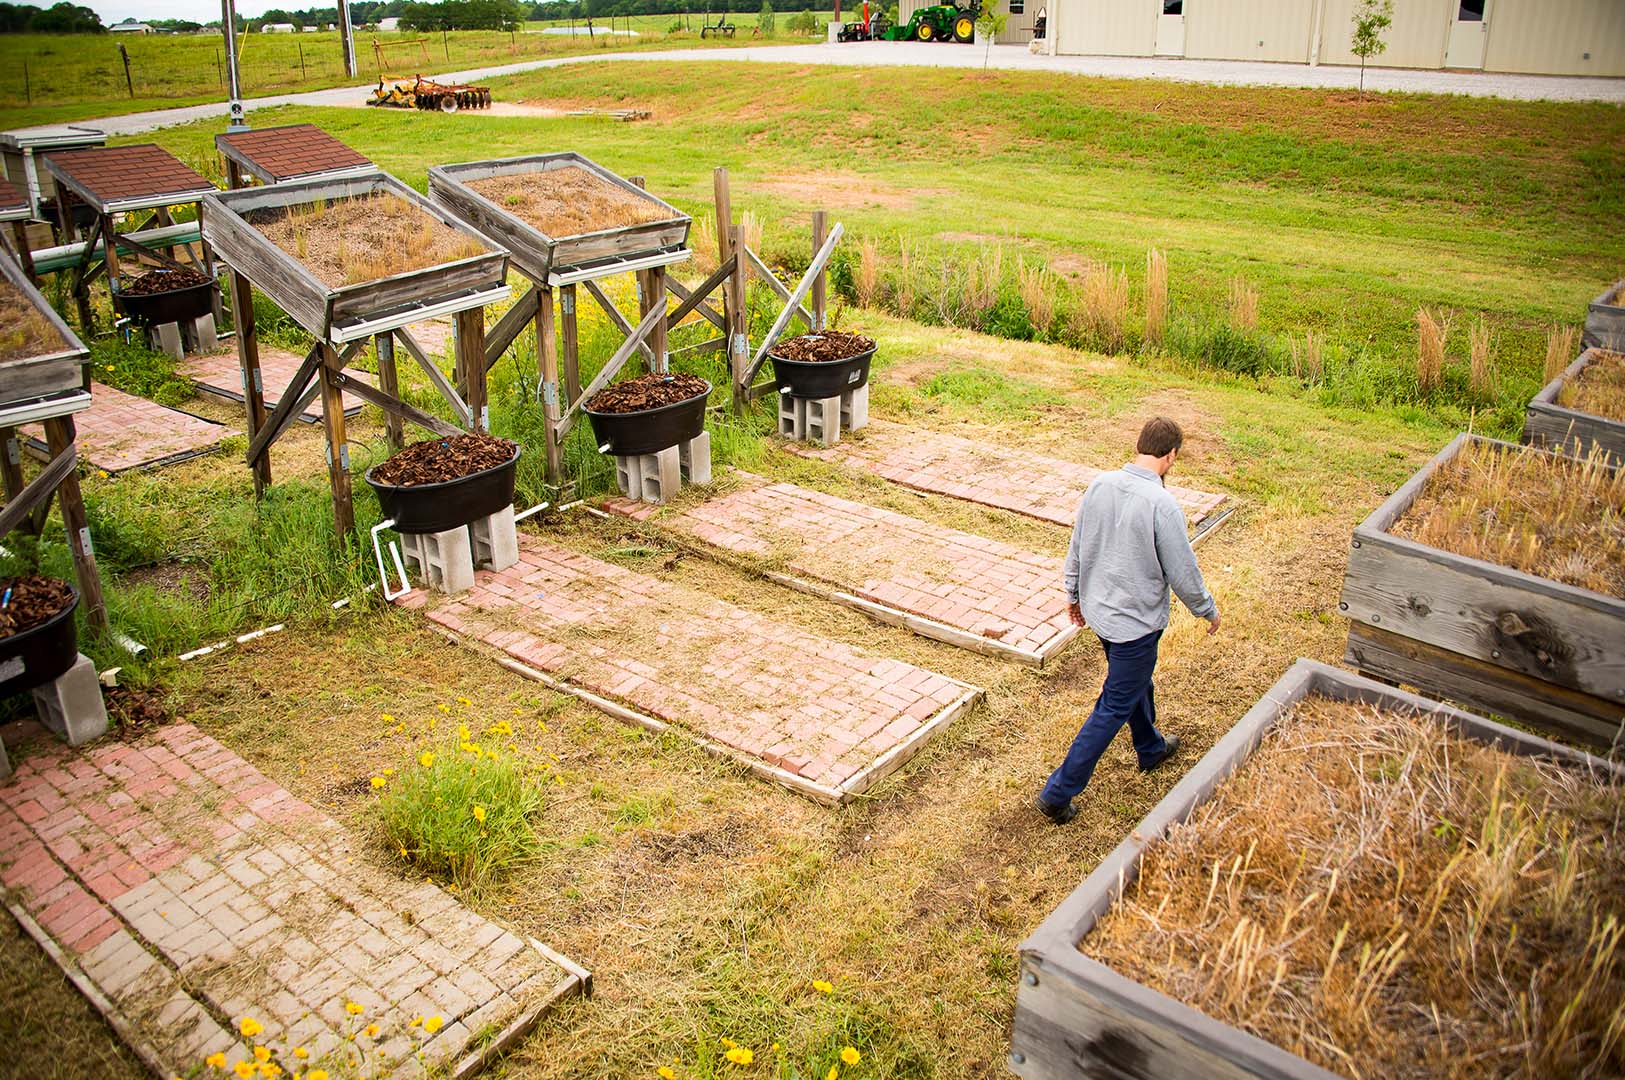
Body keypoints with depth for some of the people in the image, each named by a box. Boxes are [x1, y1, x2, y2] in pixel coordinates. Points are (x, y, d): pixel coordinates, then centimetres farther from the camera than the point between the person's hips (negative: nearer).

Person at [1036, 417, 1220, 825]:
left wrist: (1074, 593, 20)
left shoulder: (1099, 486, -6)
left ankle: (1151, 747, 54)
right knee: (1114, 708, 5)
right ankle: (1058, 792, 7)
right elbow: (1183, 572, -16)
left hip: (1097, 609, 7)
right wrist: (1207, 610, 3)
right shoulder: (1162, 505, -25)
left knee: (1136, 682, 30)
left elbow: (1075, 549, 5)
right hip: (1136, 622, -7)